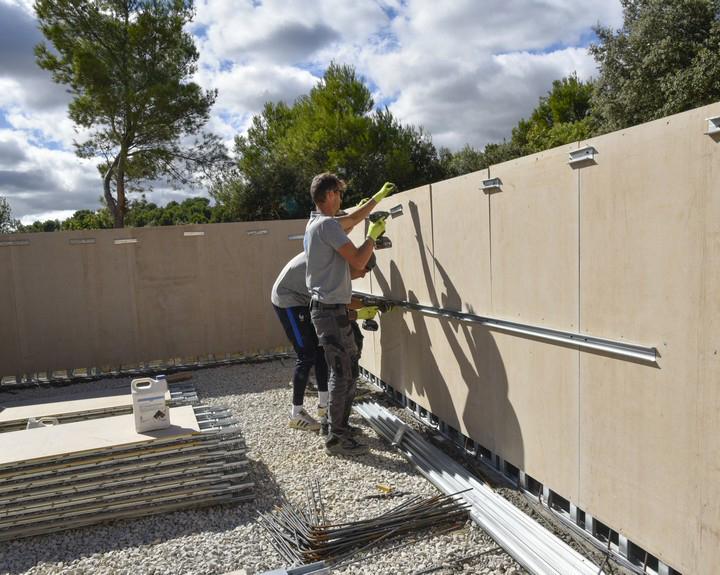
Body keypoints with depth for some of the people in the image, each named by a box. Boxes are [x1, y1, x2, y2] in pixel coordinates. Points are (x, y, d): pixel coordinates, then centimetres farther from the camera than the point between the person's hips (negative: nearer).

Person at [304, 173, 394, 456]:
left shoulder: (316, 222, 16)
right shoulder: (327, 224, -16)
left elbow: (352, 218, 32)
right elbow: (358, 261, -19)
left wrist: (378, 197, 38)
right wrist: (373, 235, -4)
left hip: (326, 307, 10)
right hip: (331, 309, -10)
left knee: (343, 370, 16)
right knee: (341, 374, -5)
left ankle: (340, 426, 26)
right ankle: (336, 439, 2)